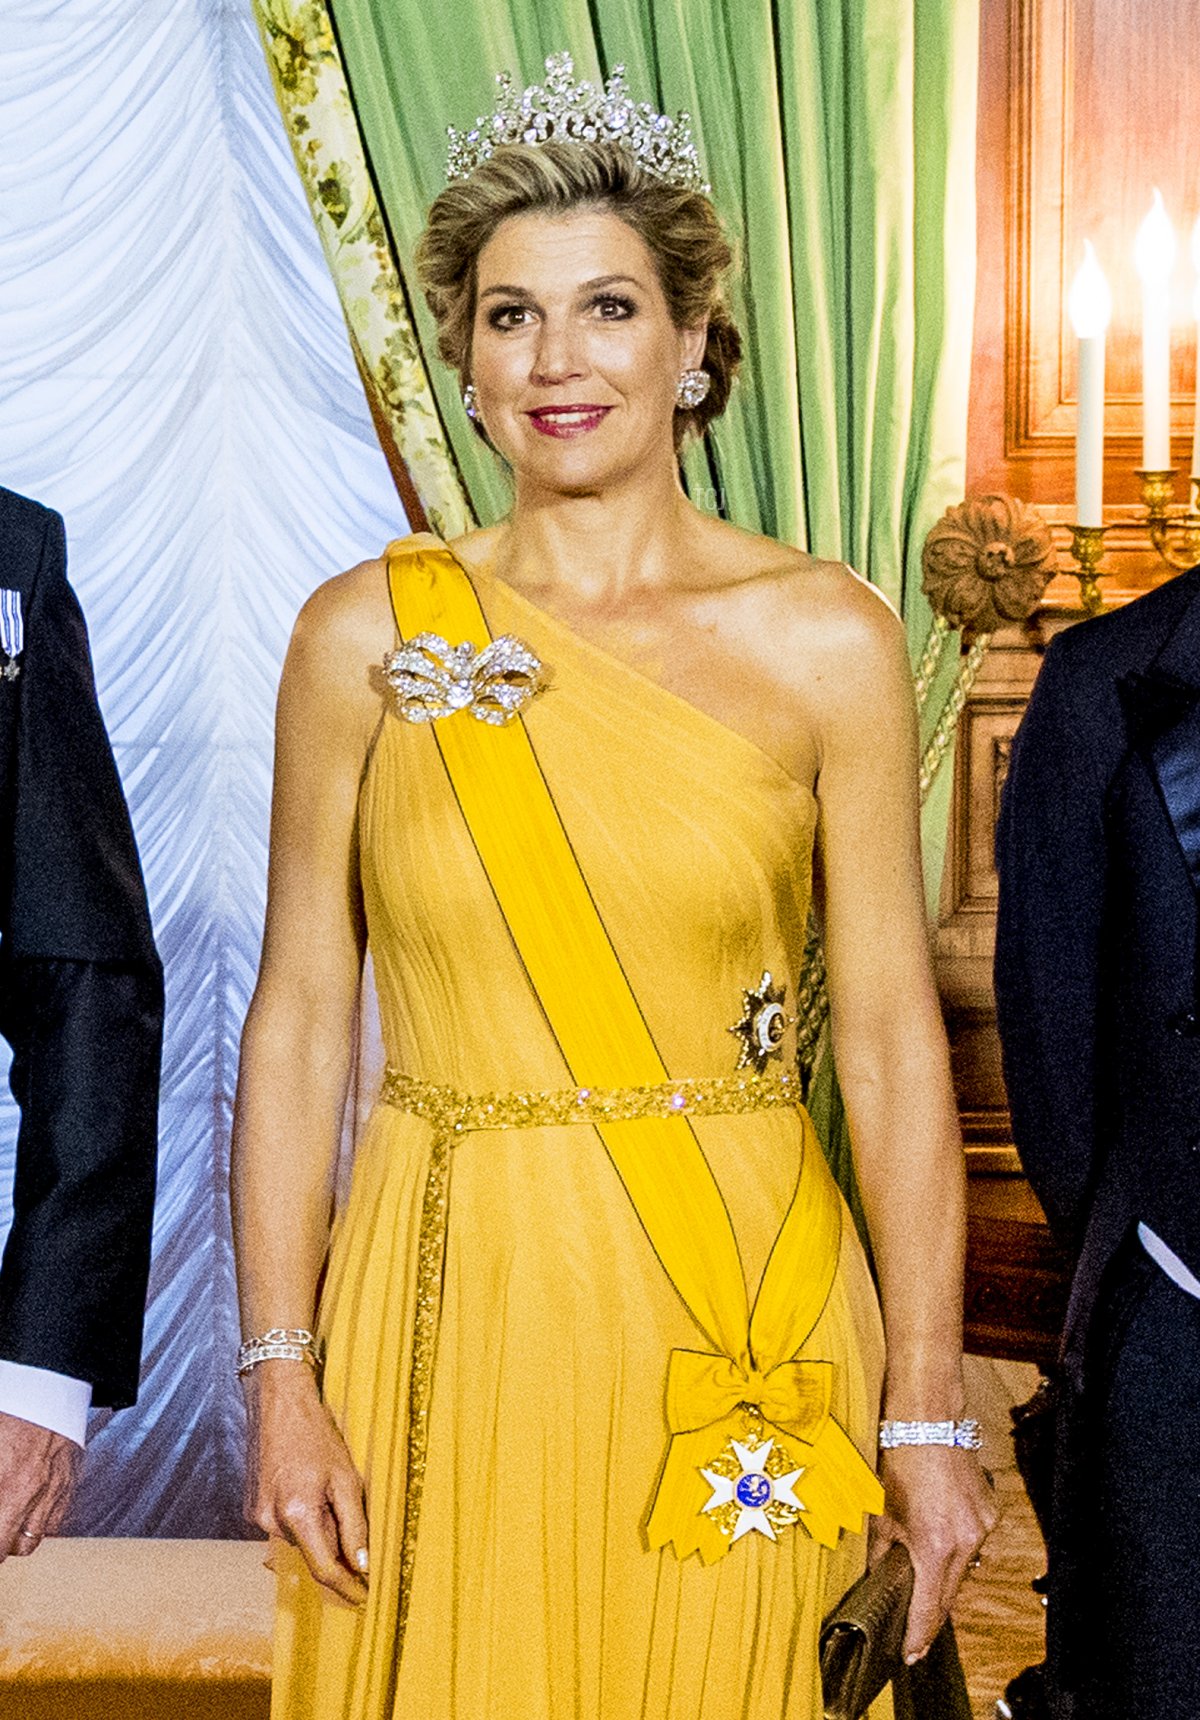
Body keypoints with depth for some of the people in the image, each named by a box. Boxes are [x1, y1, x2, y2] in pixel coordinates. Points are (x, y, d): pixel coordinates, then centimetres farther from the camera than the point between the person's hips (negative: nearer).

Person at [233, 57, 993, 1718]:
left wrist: (929, 1412, -4)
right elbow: (299, 1018, 2)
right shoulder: (368, 634, 0)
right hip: (448, 1310, 1)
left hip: (741, 1311, 0)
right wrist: (281, 1375, -3)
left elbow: (892, 1039, -3)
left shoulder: (826, 637, -3)